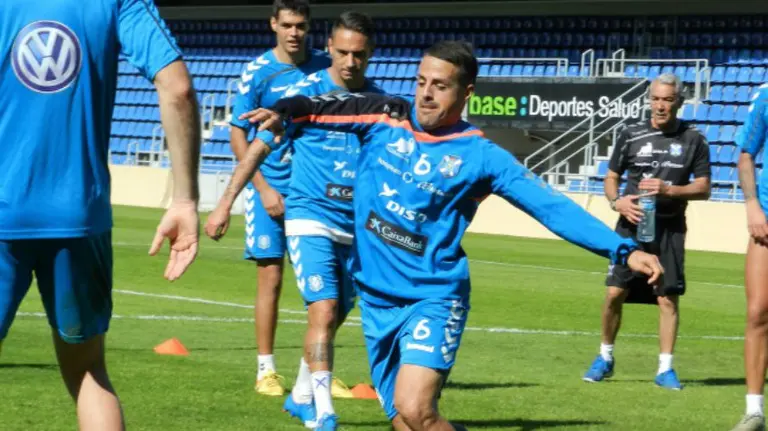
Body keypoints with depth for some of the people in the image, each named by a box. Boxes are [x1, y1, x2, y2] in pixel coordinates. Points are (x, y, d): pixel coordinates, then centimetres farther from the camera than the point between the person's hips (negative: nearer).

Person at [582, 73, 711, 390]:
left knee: (668, 298, -2)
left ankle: (665, 368, 7)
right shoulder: (631, 136, 5)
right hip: (632, 225, 1)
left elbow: (703, 188, 2)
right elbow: (611, 177, 13)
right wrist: (617, 201, -8)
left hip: (669, 229, 0)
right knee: (615, 292, -4)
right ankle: (605, 357, 16)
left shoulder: (693, 140, 3)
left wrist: (669, 190, -13)